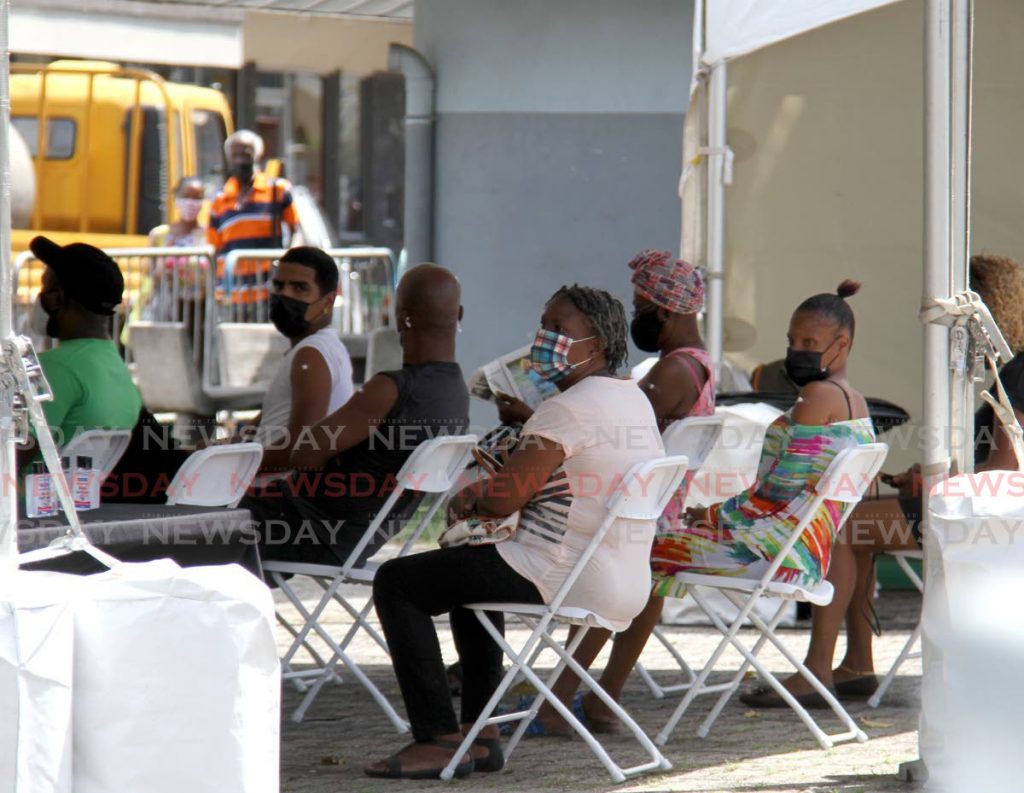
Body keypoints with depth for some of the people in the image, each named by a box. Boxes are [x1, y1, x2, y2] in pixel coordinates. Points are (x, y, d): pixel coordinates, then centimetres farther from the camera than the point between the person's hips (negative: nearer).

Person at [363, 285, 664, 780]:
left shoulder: (571, 408, -18)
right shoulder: (634, 400, 13)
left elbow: (504, 497, -21)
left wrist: (469, 497, 1)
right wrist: (484, 499, 11)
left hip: (556, 580, -10)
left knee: (396, 582, 0)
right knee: (470, 567, 35)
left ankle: (438, 739, -3)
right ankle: (480, 735, 28)